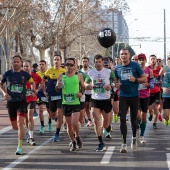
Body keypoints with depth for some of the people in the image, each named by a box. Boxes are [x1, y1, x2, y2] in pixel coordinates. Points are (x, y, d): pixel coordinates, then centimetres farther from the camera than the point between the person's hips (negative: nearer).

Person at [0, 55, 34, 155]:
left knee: (20, 123, -18)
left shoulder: (25, 74, -2)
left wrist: (33, 91, 1)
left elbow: (32, 82, 17)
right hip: (11, 102, 2)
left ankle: (20, 147, -12)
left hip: (22, 102, -2)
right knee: (14, 126, 8)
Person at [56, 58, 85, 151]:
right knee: (69, 124, 9)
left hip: (76, 103, -2)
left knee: (75, 123, -15)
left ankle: (77, 137, 14)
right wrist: (58, 86, -11)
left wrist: (81, 92, -10)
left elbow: (83, 87, 11)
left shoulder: (79, 75, 1)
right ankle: (73, 142, 26)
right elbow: (57, 89, 12)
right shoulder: (61, 76, 5)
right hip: (65, 103, 2)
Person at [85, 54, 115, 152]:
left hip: (106, 99, -1)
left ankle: (108, 127, 46)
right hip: (95, 100, 1)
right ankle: (101, 143, -5)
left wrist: (110, 86, -16)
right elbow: (86, 83, 16)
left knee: (106, 124, 7)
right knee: (96, 121, -12)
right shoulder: (90, 73, 3)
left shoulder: (108, 72, -3)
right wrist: (88, 86, -7)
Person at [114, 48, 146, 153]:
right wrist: (117, 84, -2)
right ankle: (124, 143, -6)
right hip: (123, 96, 2)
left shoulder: (135, 65, -4)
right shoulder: (117, 68, 6)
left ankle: (134, 138, 36)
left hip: (134, 96, -2)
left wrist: (135, 79, -20)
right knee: (122, 119, -8)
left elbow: (144, 79, -2)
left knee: (134, 119, 9)